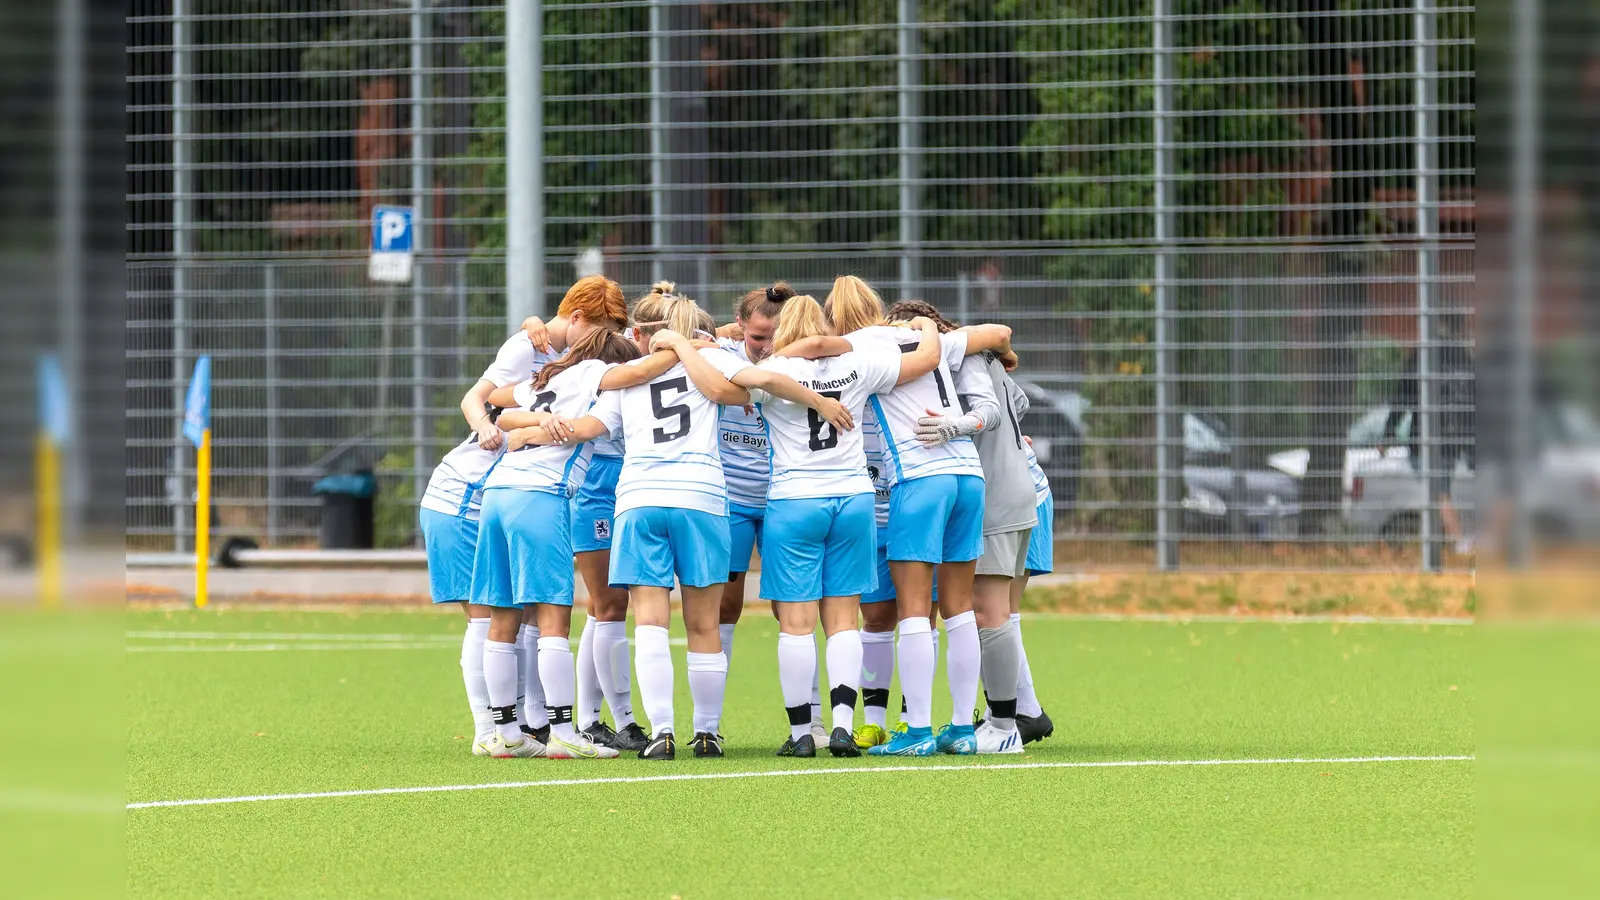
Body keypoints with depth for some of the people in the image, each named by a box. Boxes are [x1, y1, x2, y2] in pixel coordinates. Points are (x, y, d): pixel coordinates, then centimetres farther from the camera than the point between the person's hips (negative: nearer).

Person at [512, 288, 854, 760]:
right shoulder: (710, 357, 16)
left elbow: (591, 424, 3)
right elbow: (762, 379, 2)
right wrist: (820, 402, 9)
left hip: (638, 497, 0)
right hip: (700, 496, 0)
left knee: (650, 622, -5)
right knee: (703, 626, 7)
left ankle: (661, 731, -17)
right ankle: (707, 732, 13)